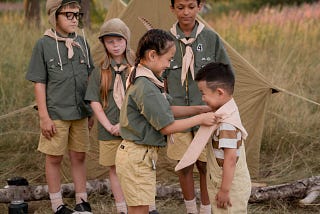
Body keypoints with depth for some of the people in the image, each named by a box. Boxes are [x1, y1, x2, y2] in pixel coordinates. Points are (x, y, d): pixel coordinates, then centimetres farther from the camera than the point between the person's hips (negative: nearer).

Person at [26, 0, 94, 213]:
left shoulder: (82, 43, 5)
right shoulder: (44, 45, -7)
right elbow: (39, 83, -6)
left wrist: (91, 111, 12)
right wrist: (44, 116, -9)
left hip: (80, 113, 4)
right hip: (56, 114, -4)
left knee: (79, 157, 11)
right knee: (54, 158, 6)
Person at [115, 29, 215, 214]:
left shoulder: (144, 80, 9)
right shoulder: (146, 88, -23)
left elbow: (165, 111, 16)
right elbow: (167, 127, -19)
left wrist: (199, 109, 10)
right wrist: (200, 119, -10)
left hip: (143, 155, 10)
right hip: (138, 156, -10)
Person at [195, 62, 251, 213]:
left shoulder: (226, 124, -25)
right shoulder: (228, 112, 5)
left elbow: (230, 159, -27)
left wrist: (224, 190, -22)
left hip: (232, 187, -9)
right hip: (229, 184, 9)